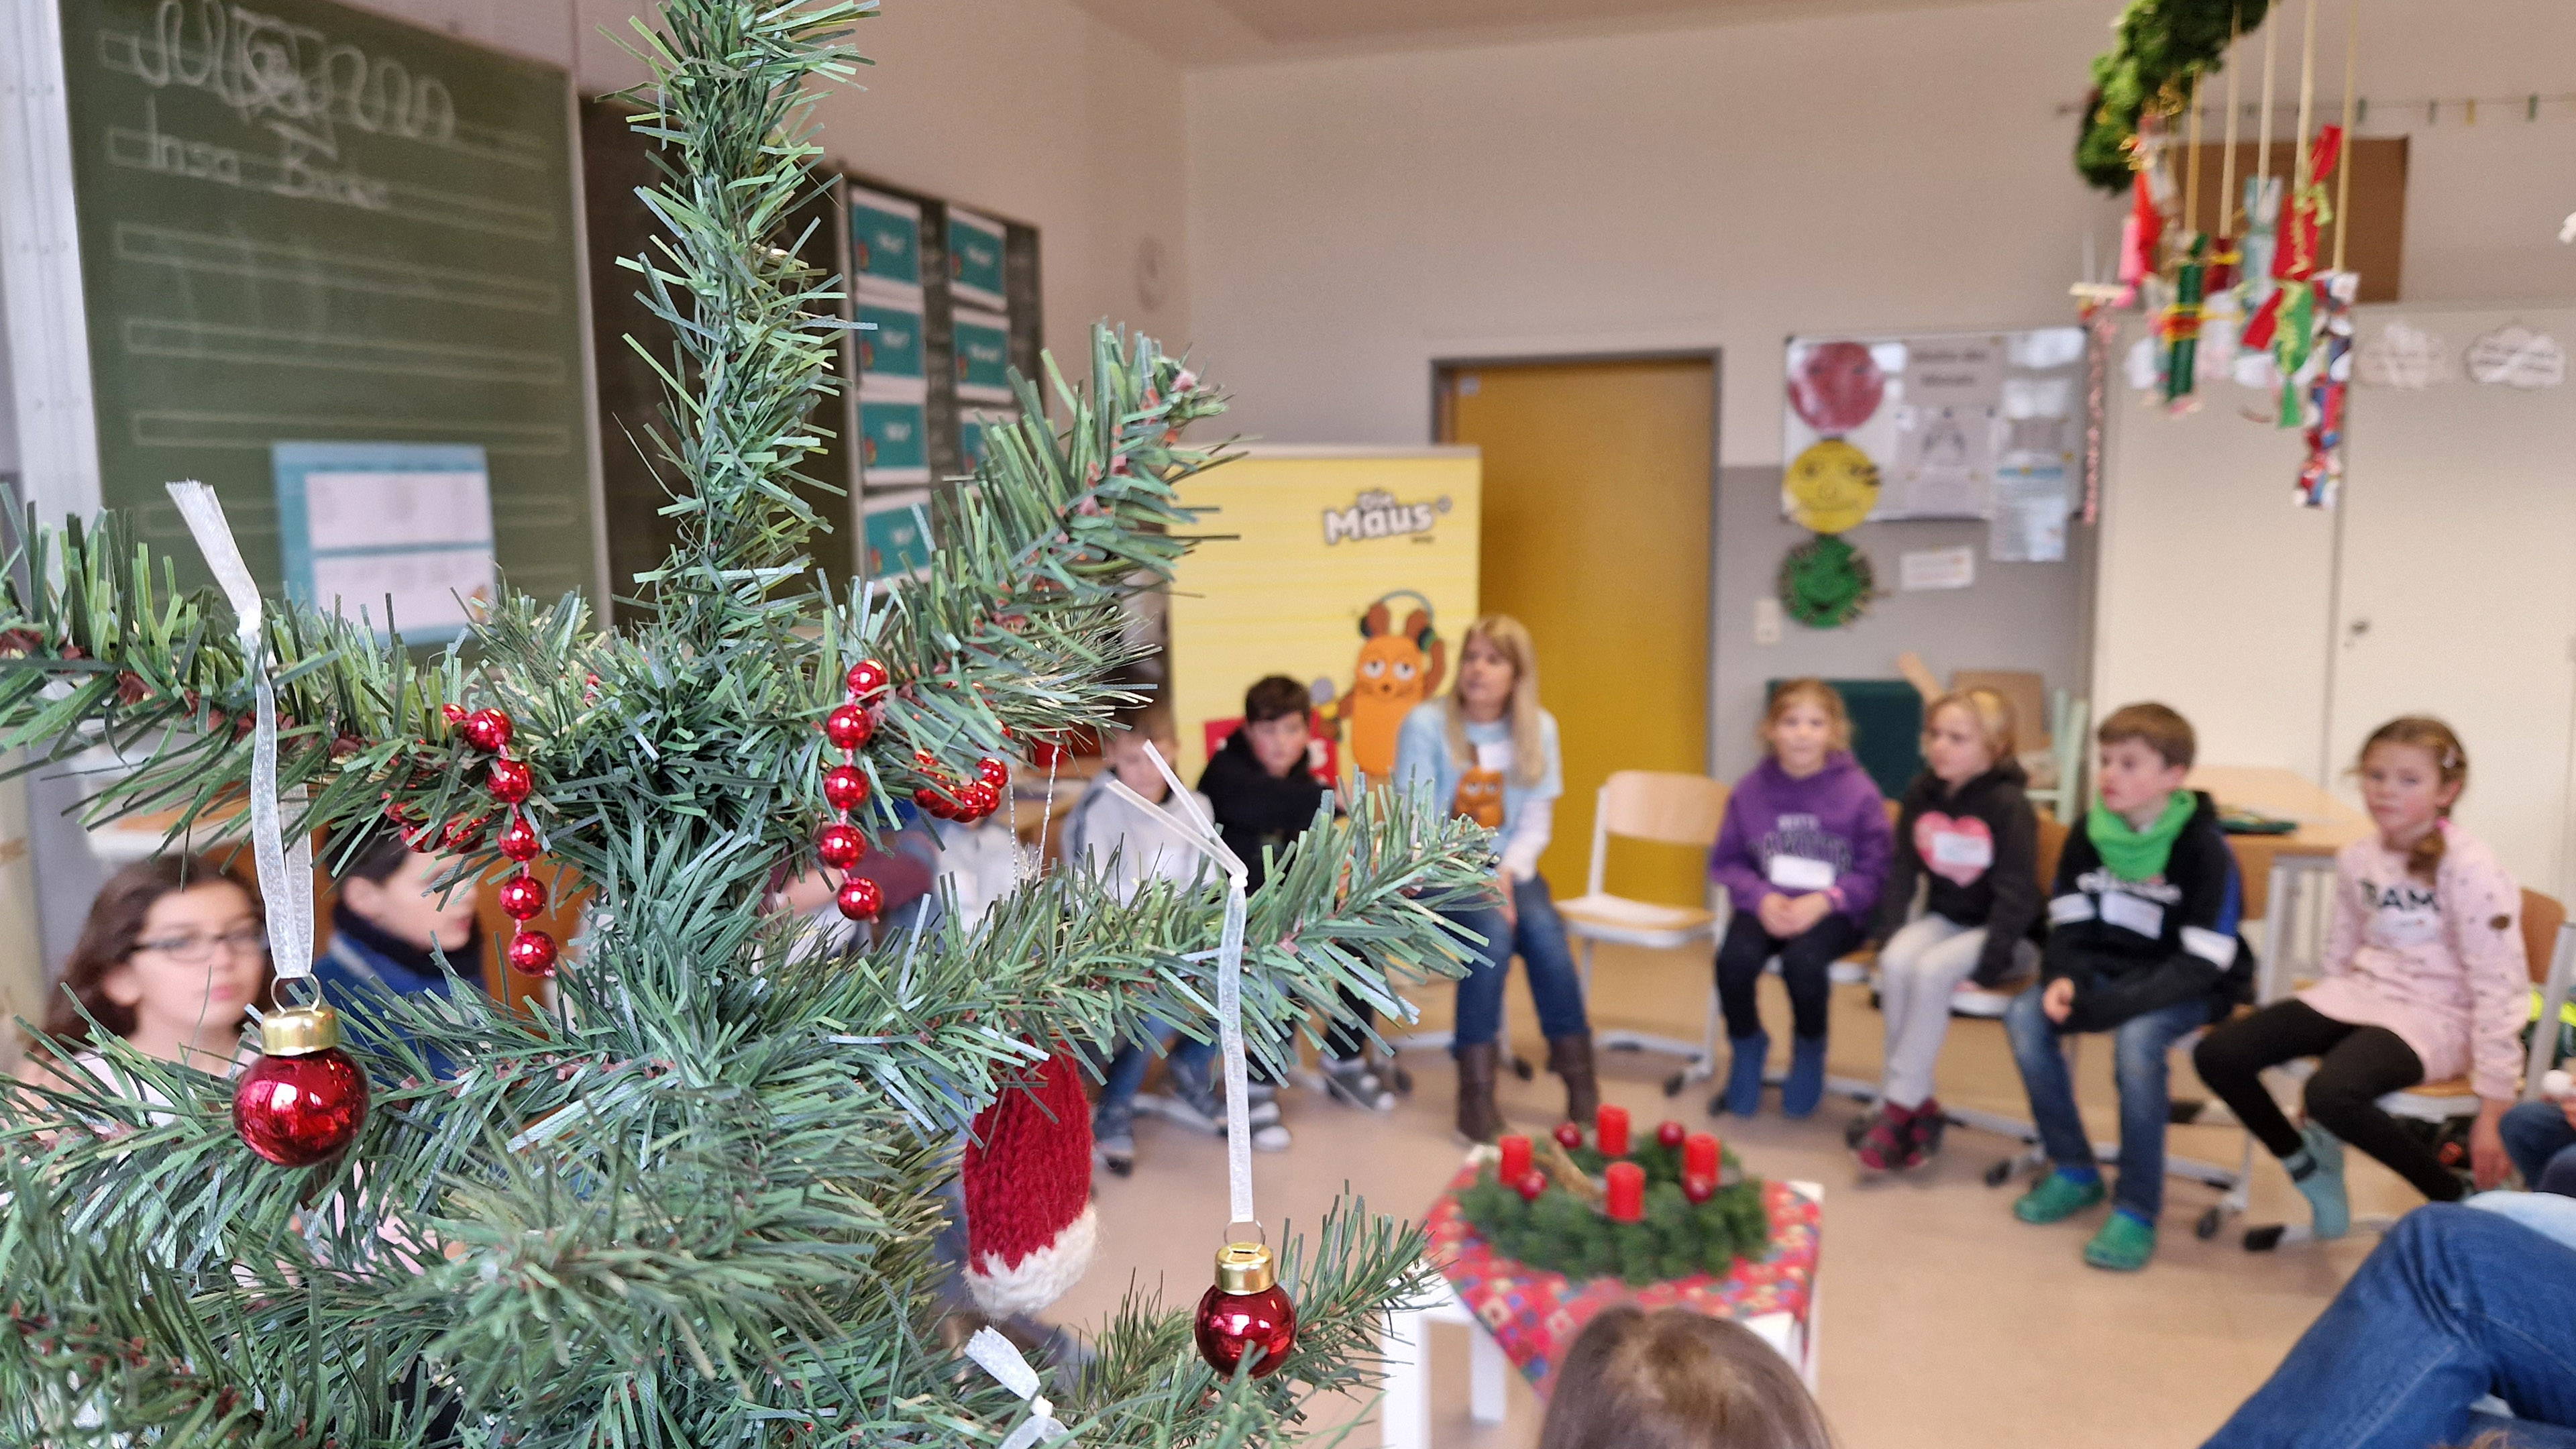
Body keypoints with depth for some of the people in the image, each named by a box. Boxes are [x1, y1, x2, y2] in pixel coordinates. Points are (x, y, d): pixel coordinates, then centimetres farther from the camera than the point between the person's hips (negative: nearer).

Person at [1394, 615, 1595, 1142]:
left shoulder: (1539, 729, 2)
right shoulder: (1424, 724, -9)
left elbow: (1536, 823, 2)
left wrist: (1506, 873, -17)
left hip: (1505, 870, 3)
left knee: (1542, 925, -27)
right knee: (1492, 927, -31)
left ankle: (1580, 1079, -18)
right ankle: (1475, 1092, -26)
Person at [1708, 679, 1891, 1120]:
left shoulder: (1858, 792, -5)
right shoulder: (1750, 790, 1)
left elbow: (1876, 870, -3)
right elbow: (1726, 861, 5)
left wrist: (1825, 901, -18)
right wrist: (1761, 897, -14)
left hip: (1833, 912, -2)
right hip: (1766, 905, 2)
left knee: (1803, 960, -34)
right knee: (1735, 957, -29)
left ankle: (1810, 1049, 2)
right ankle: (1746, 1046, 4)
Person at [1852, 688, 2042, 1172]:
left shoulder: (2008, 805, -16)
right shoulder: (1921, 794, 1)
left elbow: (2018, 892, -18)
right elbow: (1902, 870, 4)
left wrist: (1988, 960, -23)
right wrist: (1889, 931, -9)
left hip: (2005, 933, -5)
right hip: (1945, 919, 5)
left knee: (1931, 970, -31)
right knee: (1895, 962, -26)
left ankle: (1899, 1104, -21)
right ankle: (1920, 1106, -20)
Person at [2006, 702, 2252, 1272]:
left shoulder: (2203, 848, -17)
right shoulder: (2087, 834, -2)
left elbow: (2201, 964, -21)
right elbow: (2070, 926, 3)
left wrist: (2109, 1005, -30)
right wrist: (2064, 980, -20)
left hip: (2186, 988, -5)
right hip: (2110, 968, 5)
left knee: (2137, 1039, -34)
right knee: (2025, 1016, -20)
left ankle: (2138, 1210, -19)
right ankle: (2074, 1171, -3)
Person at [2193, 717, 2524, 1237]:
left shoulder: (2469, 868, -15)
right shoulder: (2357, 859, 4)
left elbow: (2499, 987, -16)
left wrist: (2493, 1110, -17)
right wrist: (2324, 1034, 14)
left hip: (2434, 1014, -6)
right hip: (2360, 993, 6)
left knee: (2332, 1093, -35)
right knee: (2217, 1054, -12)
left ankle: (2458, 1201, -9)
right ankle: (2310, 1167, 13)